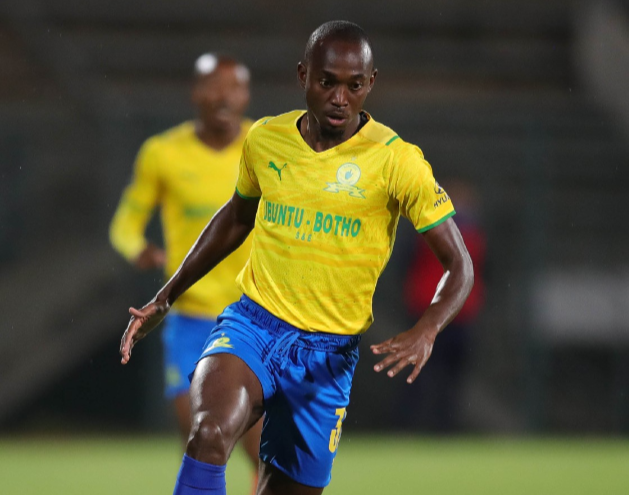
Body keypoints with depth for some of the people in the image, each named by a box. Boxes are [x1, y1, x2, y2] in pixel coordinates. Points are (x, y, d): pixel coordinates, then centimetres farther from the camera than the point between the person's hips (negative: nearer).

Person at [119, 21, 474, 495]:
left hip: (329, 350, 0)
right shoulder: (264, 139, 1)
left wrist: (425, 332, -25)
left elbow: (459, 267, -6)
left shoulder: (396, 161, -9)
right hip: (253, 321, 1)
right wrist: (165, 298, 22)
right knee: (211, 433, -30)